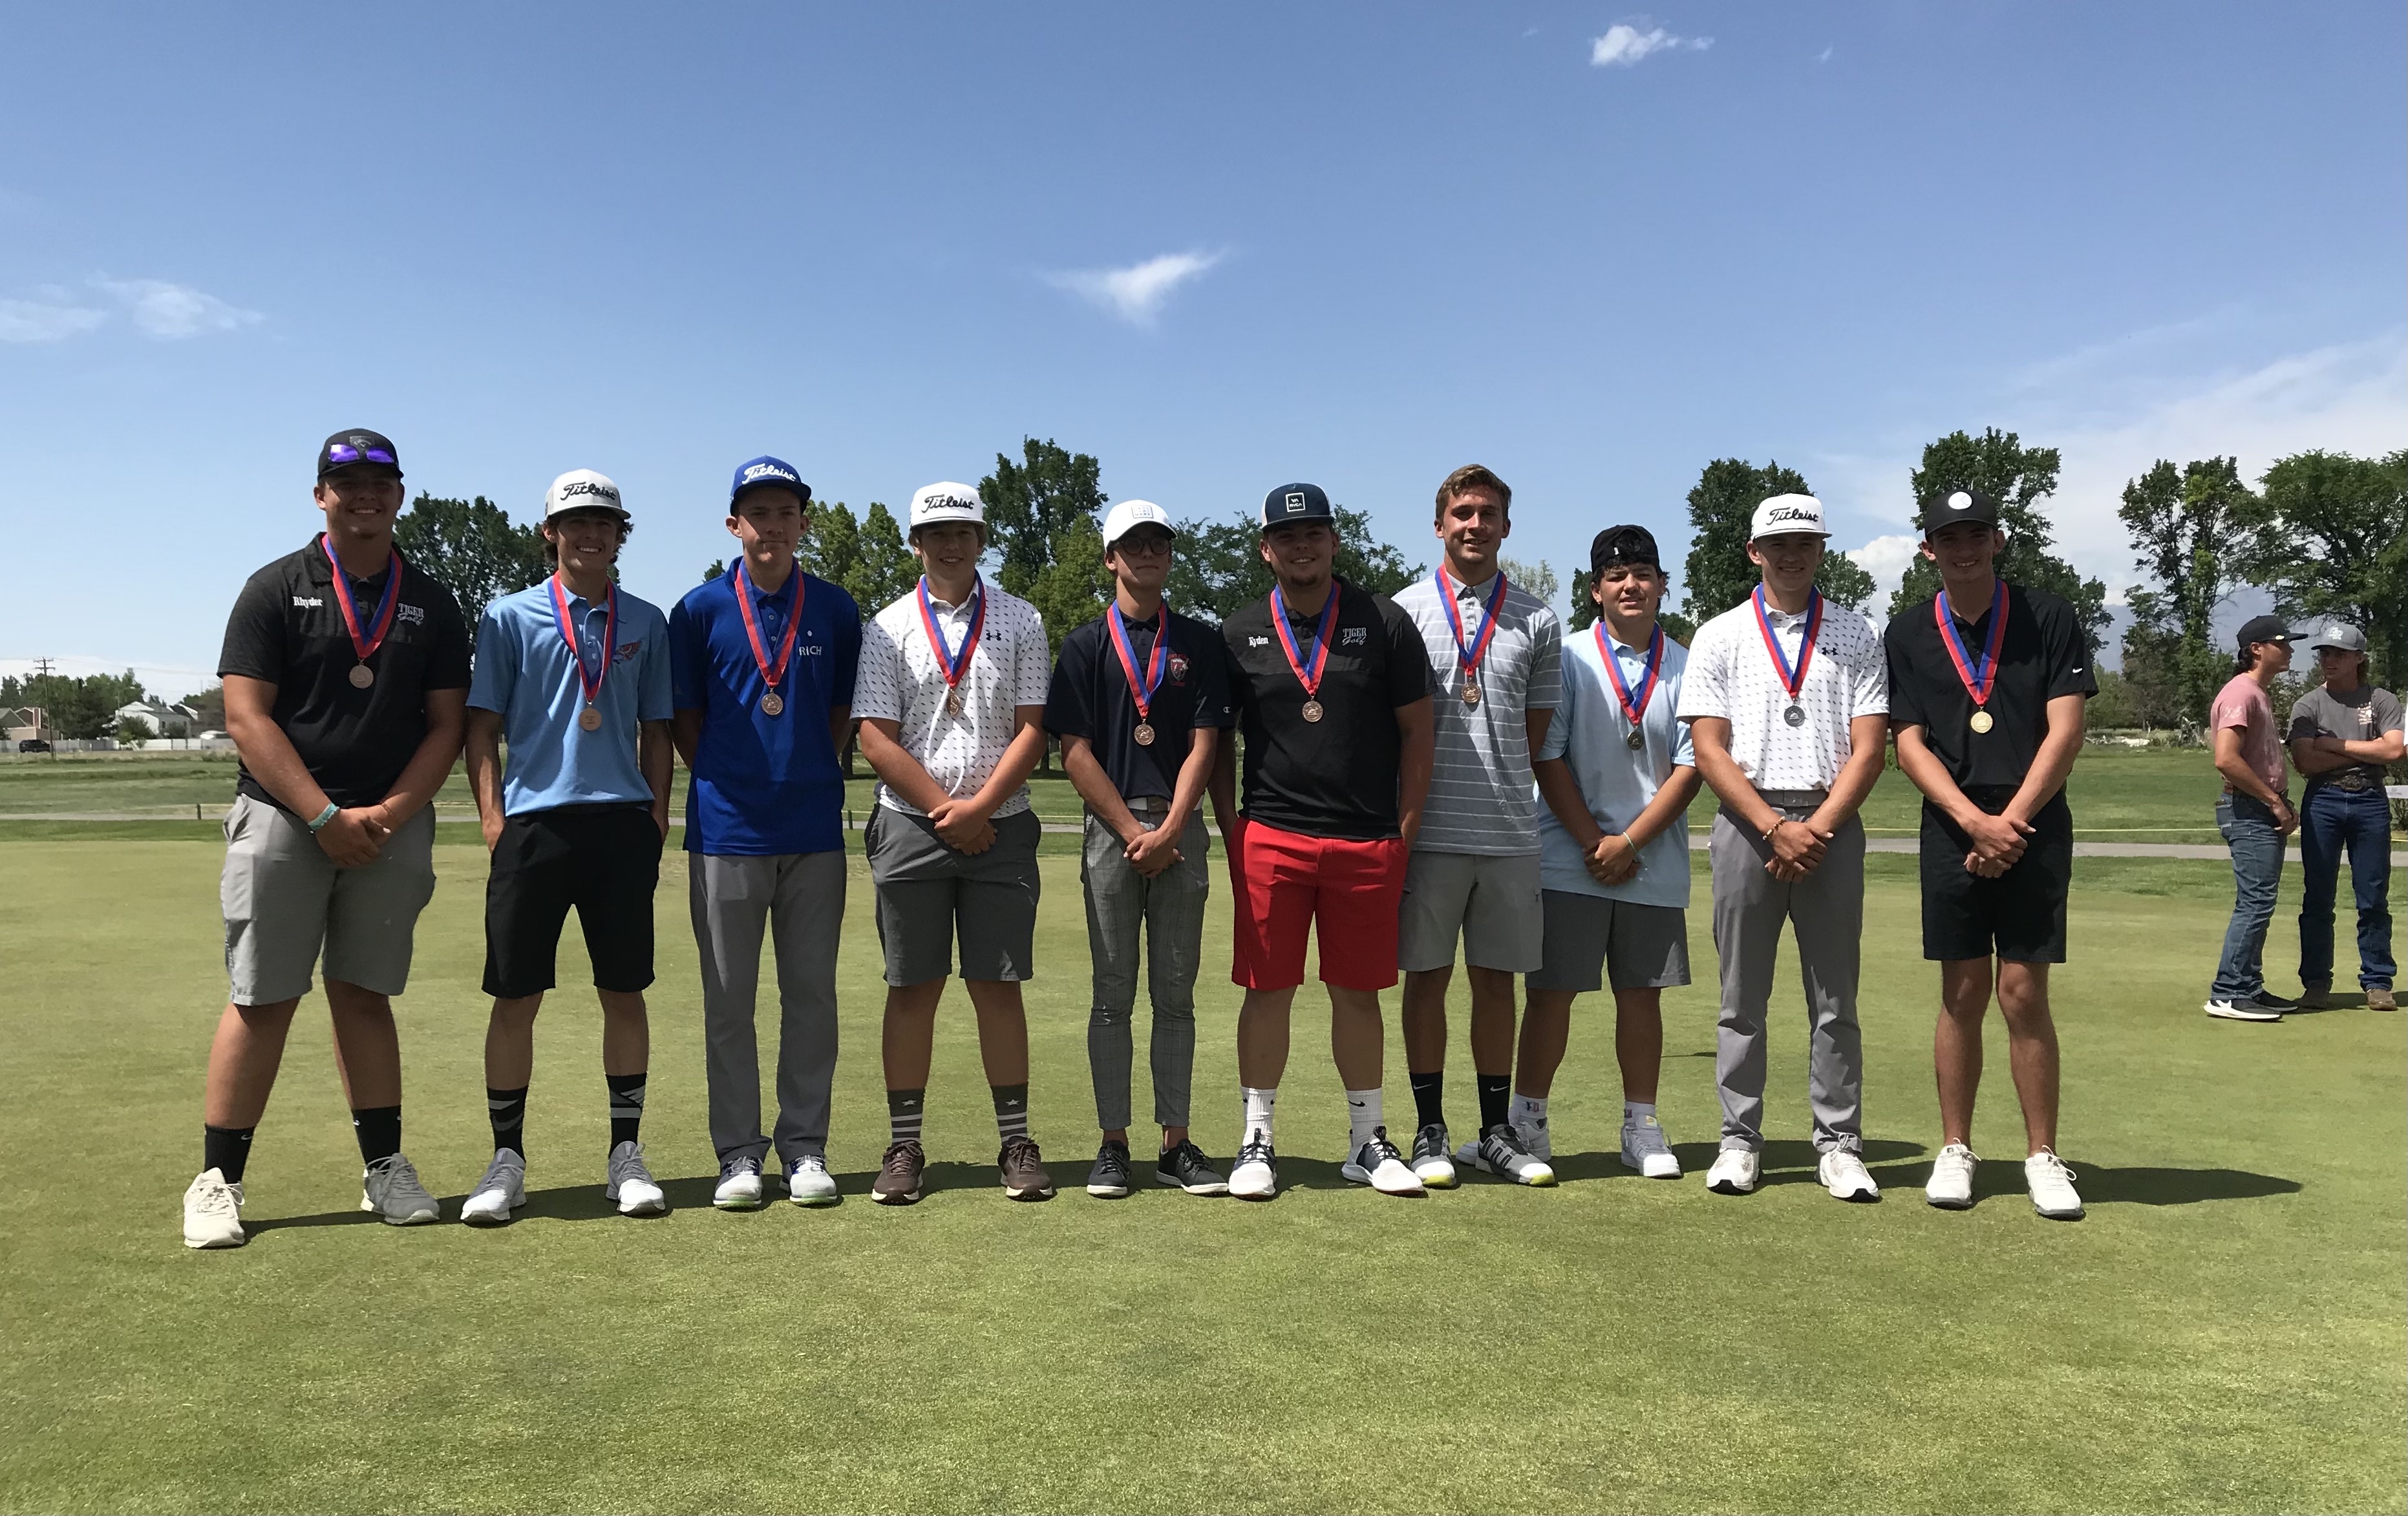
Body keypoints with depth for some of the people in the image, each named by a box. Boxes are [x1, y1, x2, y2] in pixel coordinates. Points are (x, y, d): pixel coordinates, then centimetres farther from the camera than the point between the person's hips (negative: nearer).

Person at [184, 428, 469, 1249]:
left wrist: (389, 813, -8)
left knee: (364, 992, 9)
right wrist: (326, 818, -13)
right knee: (262, 998, -2)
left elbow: (445, 725, 6)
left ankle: (385, 1168, 14)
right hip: (282, 816, -2)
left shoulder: (431, 604, 10)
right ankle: (217, 1180, 7)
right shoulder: (276, 589, 2)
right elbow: (247, 719, -5)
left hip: (392, 825, 2)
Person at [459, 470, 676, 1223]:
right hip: (534, 822, -1)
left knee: (624, 991, 5)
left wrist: (658, 815, 6)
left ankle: (626, 1153, 15)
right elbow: (482, 724, 5)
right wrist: (492, 814, -4)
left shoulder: (646, 622, 12)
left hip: (622, 823, 2)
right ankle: (507, 1159, 13)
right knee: (516, 997, 1)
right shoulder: (510, 616, 6)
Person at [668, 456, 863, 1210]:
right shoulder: (701, 609, 3)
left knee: (811, 994, 6)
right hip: (727, 829, -1)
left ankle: (805, 1148, 15)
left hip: (814, 829, 1)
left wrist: (810, 776, 3)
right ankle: (738, 1153, 14)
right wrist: (727, 781, 0)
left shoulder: (835, 609, 7)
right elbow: (683, 718, 7)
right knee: (728, 999, 4)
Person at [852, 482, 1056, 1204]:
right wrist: (945, 807, -8)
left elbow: (1031, 730, 1)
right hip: (910, 826, 0)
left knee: (998, 983, 2)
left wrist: (979, 807, -9)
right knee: (912, 987, 3)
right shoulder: (889, 627, 7)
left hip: (1001, 827, 0)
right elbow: (877, 739, -1)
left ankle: (1015, 1141, 9)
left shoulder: (1020, 622, 8)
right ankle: (904, 1146, 11)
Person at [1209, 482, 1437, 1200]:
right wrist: (1230, 831, 1)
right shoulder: (1238, 634, 6)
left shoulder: (1385, 623, 4)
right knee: (1267, 990, 2)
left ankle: (1367, 1141, 20)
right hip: (1269, 838, 0)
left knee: (1358, 993, 8)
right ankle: (1258, 1141, 14)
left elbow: (1416, 732, 6)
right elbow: (1217, 741, 10)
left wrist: (1404, 833, 1)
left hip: (1368, 844, 0)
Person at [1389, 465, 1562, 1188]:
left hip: (1511, 831, 2)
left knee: (1496, 979, 9)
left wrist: (1500, 790, 3)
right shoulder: (1404, 611, 4)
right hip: (1429, 829, -2)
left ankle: (1496, 1132, 19)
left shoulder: (1538, 622, 9)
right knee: (1427, 978, 3)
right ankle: (1430, 1133, 13)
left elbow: (1535, 735, 12)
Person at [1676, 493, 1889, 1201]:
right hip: (1747, 822, 0)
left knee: (1835, 998, 3)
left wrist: (1816, 830, -10)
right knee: (1742, 997, 3)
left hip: (1832, 826, 1)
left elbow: (1869, 748, 3)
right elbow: (1709, 750, -1)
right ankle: (1739, 1141, 11)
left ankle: (1839, 1144, 11)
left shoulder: (1857, 636, 10)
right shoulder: (1719, 636, 7)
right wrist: (1776, 829, -11)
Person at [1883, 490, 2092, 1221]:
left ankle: (2043, 1155, 9)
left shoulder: (2048, 618, 3)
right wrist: (1974, 821, -12)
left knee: (2024, 994, -1)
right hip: (1953, 829, 1)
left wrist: (2011, 820, -11)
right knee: (1962, 995, 4)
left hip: (2034, 826, -1)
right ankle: (1955, 1151, 14)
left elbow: (2065, 731, -3)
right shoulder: (1907, 633, 6)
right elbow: (1909, 744, 1)